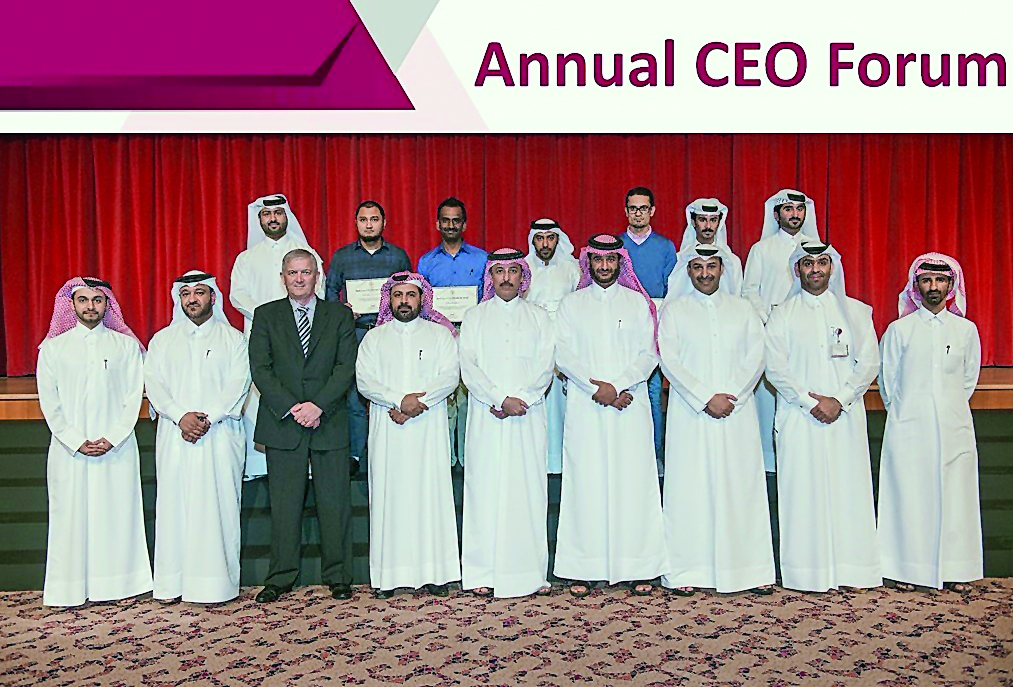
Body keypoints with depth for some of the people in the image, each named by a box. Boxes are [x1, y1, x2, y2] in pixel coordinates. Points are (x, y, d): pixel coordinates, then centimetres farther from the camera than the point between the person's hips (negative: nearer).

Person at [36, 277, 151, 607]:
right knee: (71, 515, 2)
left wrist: (112, 438, -9)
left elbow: (134, 396, 2)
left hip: (117, 449, 0)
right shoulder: (53, 348, 8)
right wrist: (77, 442, -8)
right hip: (69, 450, 0)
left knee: (116, 514, 2)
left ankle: (117, 584, 11)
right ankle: (71, 589, 11)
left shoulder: (126, 345, 7)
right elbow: (49, 402, 3)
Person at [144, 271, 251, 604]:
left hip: (219, 436, -2)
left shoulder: (233, 339, 8)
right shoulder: (162, 340, 15)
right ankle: (173, 581, 9)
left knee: (217, 505, -3)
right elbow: (154, 383, 3)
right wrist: (181, 416, -13)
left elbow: (237, 385, -3)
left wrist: (208, 418, -15)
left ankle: (216, 582, 3)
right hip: (175, 435, 2)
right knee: (174, 504, 2)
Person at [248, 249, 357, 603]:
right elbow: (260, 368, -1)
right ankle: (280, 578, 17)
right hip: (282, 424, 0)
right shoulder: (265, 315, 8)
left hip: (329, 422, 0)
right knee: (284, 504, 5)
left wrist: (318, 405, -14)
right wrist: (290, 408, -12)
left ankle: (337, 576, 16)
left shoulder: (340, 315, 8)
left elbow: (347, 367, -2)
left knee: (334, 503, 4)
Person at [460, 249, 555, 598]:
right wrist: (501, 399, -12)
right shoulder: (474, 317, 12)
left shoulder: (539, 317, 14)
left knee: (528, 489, 0)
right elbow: (468, 367, 0)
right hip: (486, 417, 0)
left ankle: (531, 572, 6)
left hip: (528, 417, 1)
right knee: (486, 487, -2)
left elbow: (545, 368, 3)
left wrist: (520, 400, -12)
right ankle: (483, 573, 4)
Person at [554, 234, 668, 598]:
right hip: (584, 407, 0)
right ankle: (582, 569, 4)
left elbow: (648, 355, 3)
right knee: (586, 481, -2)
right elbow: (562, 354, 1)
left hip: (630, 404, 0)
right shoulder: (571, 304, 11)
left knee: (633, 481, -2)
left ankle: (637, 567, 6)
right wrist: (596, 388, -11)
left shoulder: (638, 302, 11)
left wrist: (617, 386, -11)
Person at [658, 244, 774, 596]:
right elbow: (669, 362, -2)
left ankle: (750, 569, 10)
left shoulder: (742, 309, 14)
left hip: (737, 413, 2)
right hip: (690, 414, -1)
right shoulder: (674, 310, 8)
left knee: (741, 485, 2)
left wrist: (731, 396, -9)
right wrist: (706, 399, -11)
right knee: (690, 486, -2)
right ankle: (687, 571, 4)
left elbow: (755, 357, 5)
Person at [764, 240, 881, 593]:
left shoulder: (856, 311, 10)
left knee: (848, 487, 1)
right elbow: (775, 367, -1)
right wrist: (809, 401, -12)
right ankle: (807, 571, 4)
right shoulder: (782, 315, 7)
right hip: (799, 417, -1)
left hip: (846, 415, 1)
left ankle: (852, 569, 10)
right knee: (803, 490, -2)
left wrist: (840, 400, -9)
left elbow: (869, 362, 3)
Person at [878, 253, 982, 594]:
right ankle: (907, 569, 10)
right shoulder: (898, 330, 2)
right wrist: (904, 413, 8)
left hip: (953, 428, 2)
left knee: (954, 497, 4)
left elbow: (969, 380, 15)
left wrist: (951, 410, 12)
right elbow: (888, 381, 7)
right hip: (908, 430, -1)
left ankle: (954, 571, 15)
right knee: (908, 496, 1)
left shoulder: (966, 330, 7)